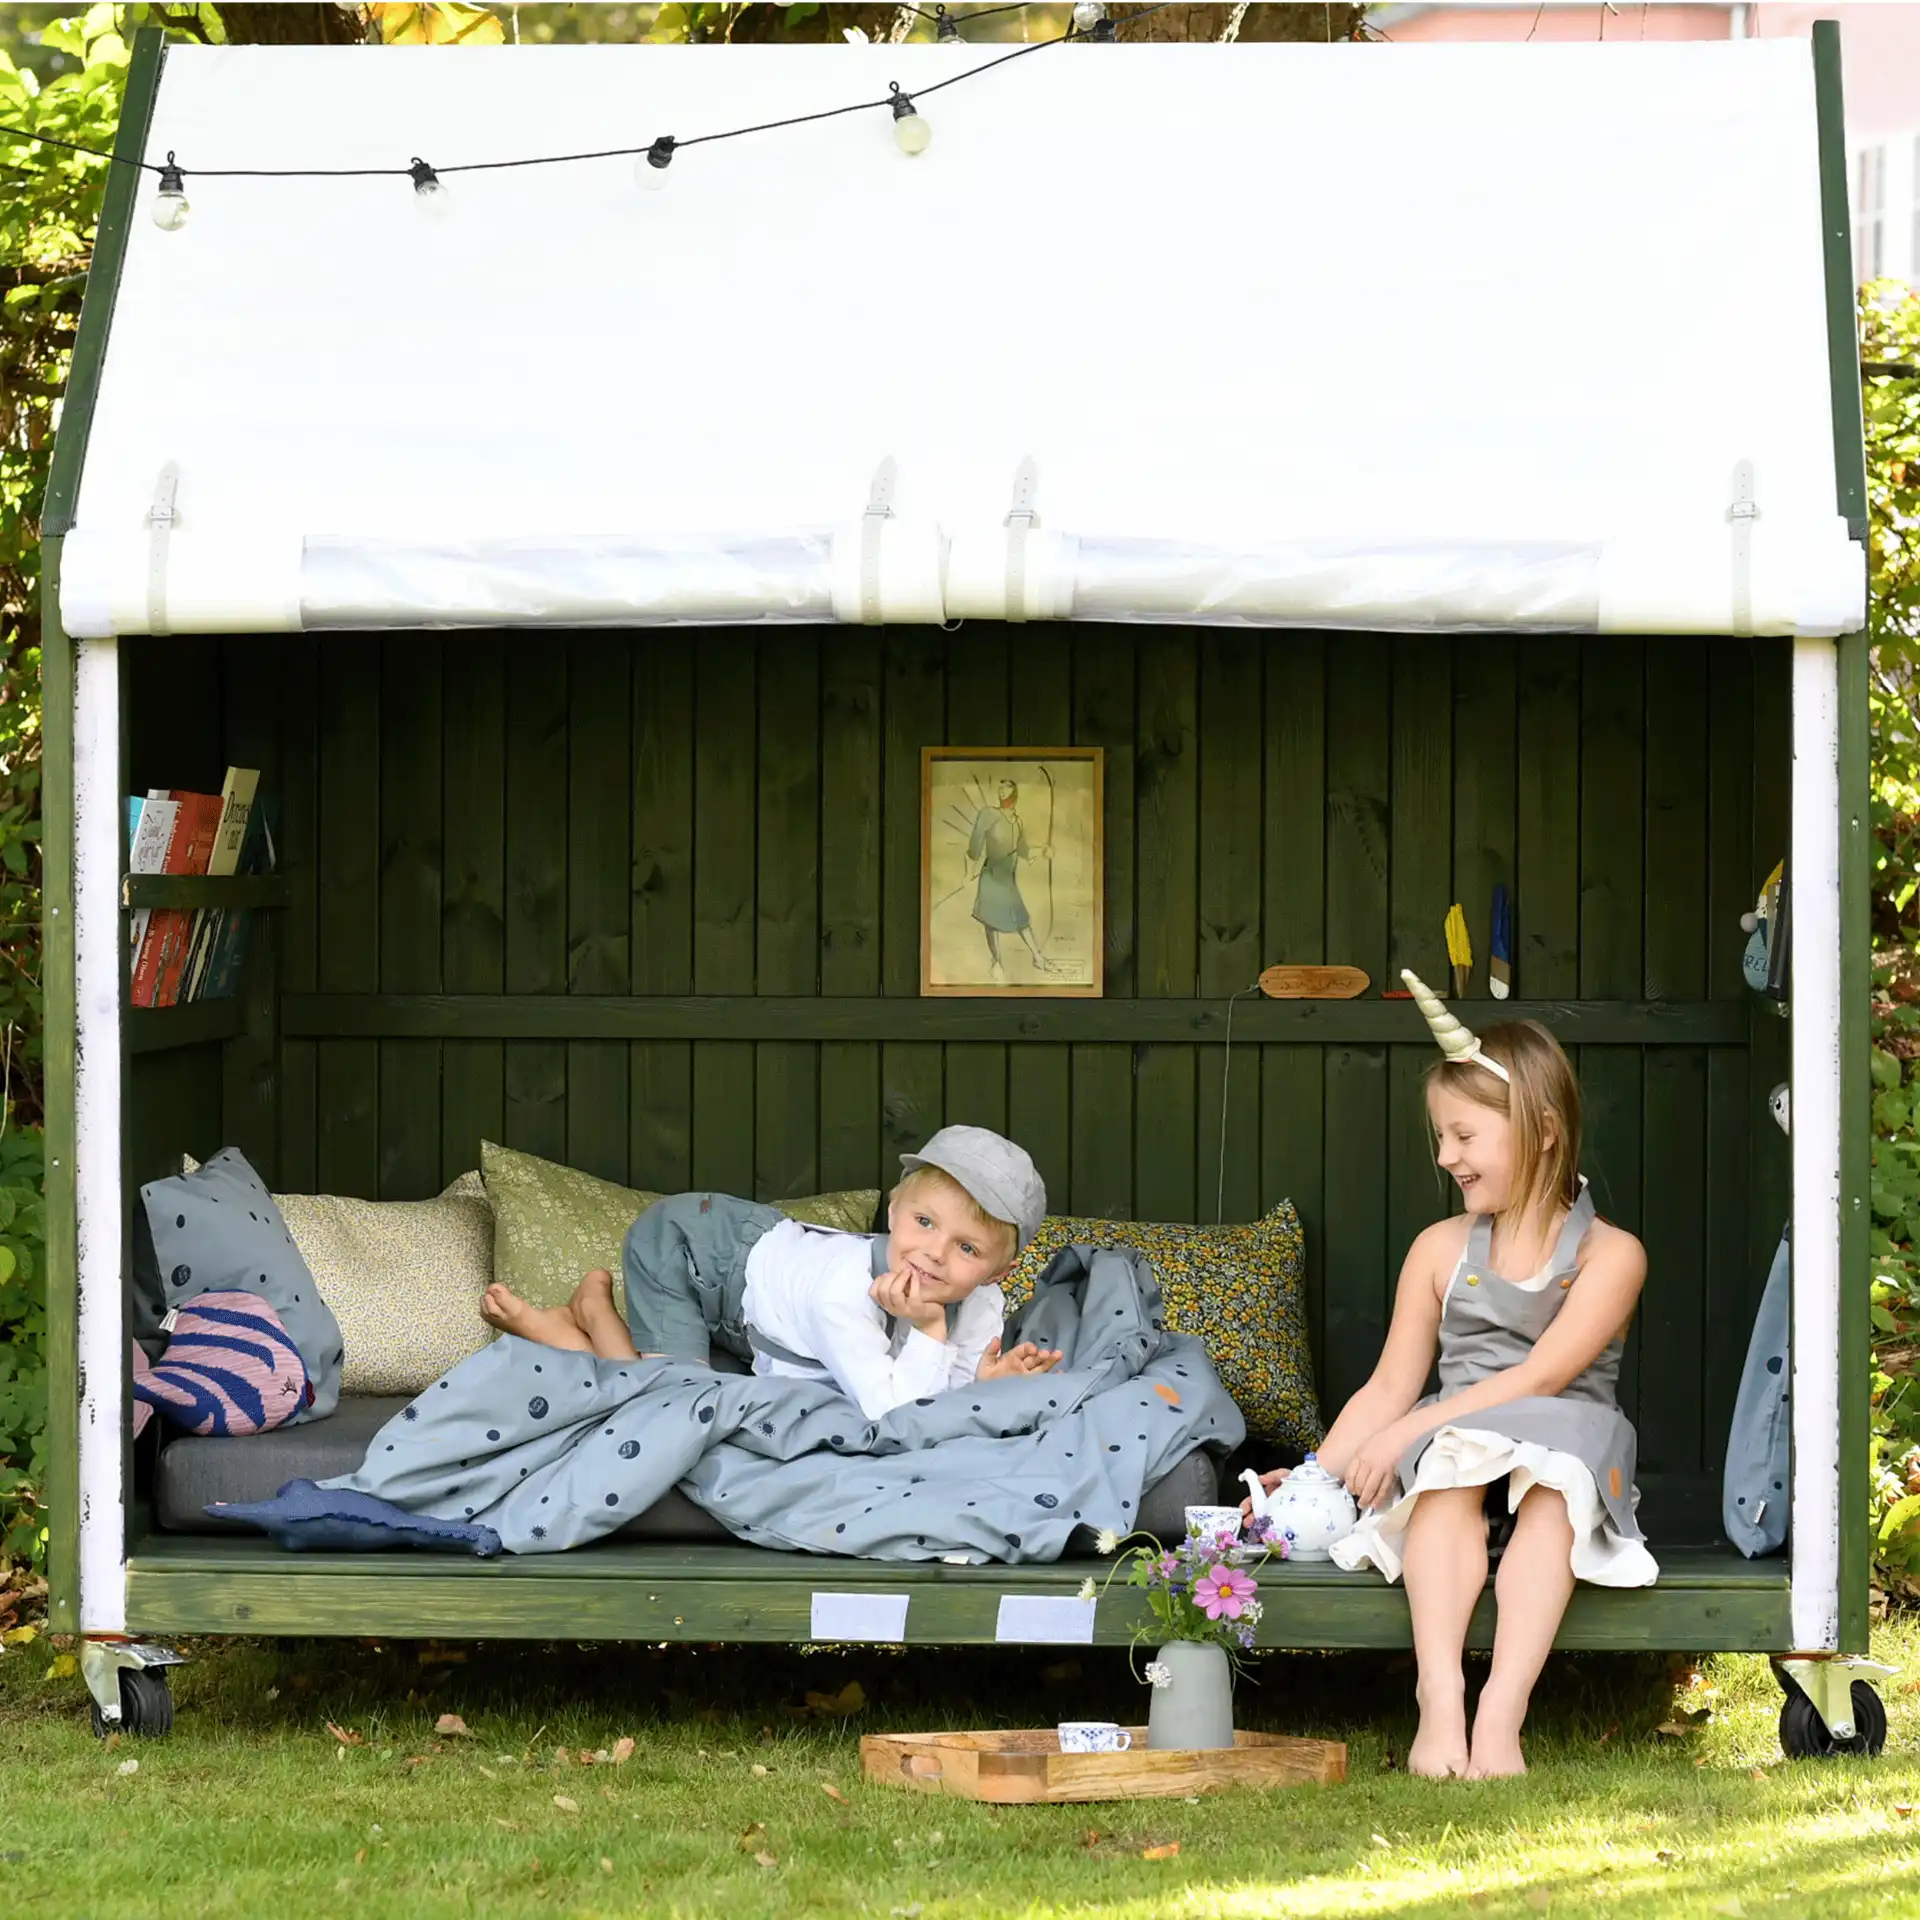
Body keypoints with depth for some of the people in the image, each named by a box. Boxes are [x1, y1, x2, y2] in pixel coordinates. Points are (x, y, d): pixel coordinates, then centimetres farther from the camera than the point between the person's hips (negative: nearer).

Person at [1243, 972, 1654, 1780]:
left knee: (1564, 1453, -38)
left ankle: (1501, 1713, -52)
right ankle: (1439, 1699, -51)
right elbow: (1389, 1389, 14)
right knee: (1446, 1465, -34)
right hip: (1450, 1444, 3)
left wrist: (1407, 1433, -19)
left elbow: (1545, 1375, -12)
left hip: (1563, 1444, -3)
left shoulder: (1609, 1253, 2)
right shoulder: (1440, 1249, 16)